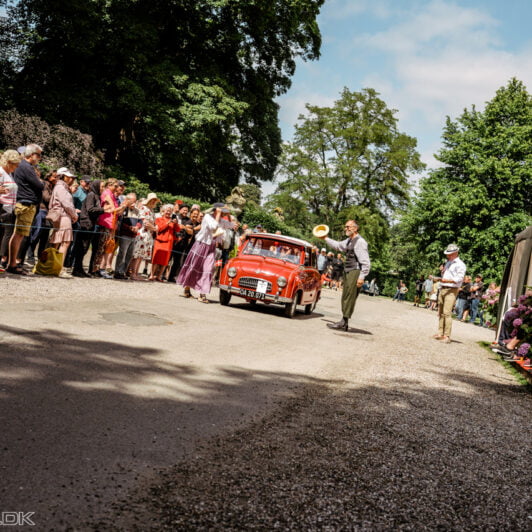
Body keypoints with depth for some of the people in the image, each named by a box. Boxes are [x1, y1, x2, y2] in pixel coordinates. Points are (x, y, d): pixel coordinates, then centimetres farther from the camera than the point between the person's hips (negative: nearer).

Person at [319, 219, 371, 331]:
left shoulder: (360, 242, -14)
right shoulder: (349, 241, 14)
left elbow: (366, 262, -17)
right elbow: (338, 246, 35)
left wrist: (362, 277, -21)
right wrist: (326, 238, 32)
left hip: (355, 272, -10)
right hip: (347, 271, 10)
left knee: (349, 297, -7)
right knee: (345, 297, 11)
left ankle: (344, 321, -3)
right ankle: (344, 322, 17)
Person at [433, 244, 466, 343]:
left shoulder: (460, 264, -5)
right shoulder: (447, 263, 21)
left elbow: (459, 278, -15)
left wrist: (447, 280, -26)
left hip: (451, 290, -8)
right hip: (442, 289, 8)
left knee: (447, 312, -16)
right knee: (440, 312, 7)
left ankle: (447, 336, -16)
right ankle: (440, 333, 12)